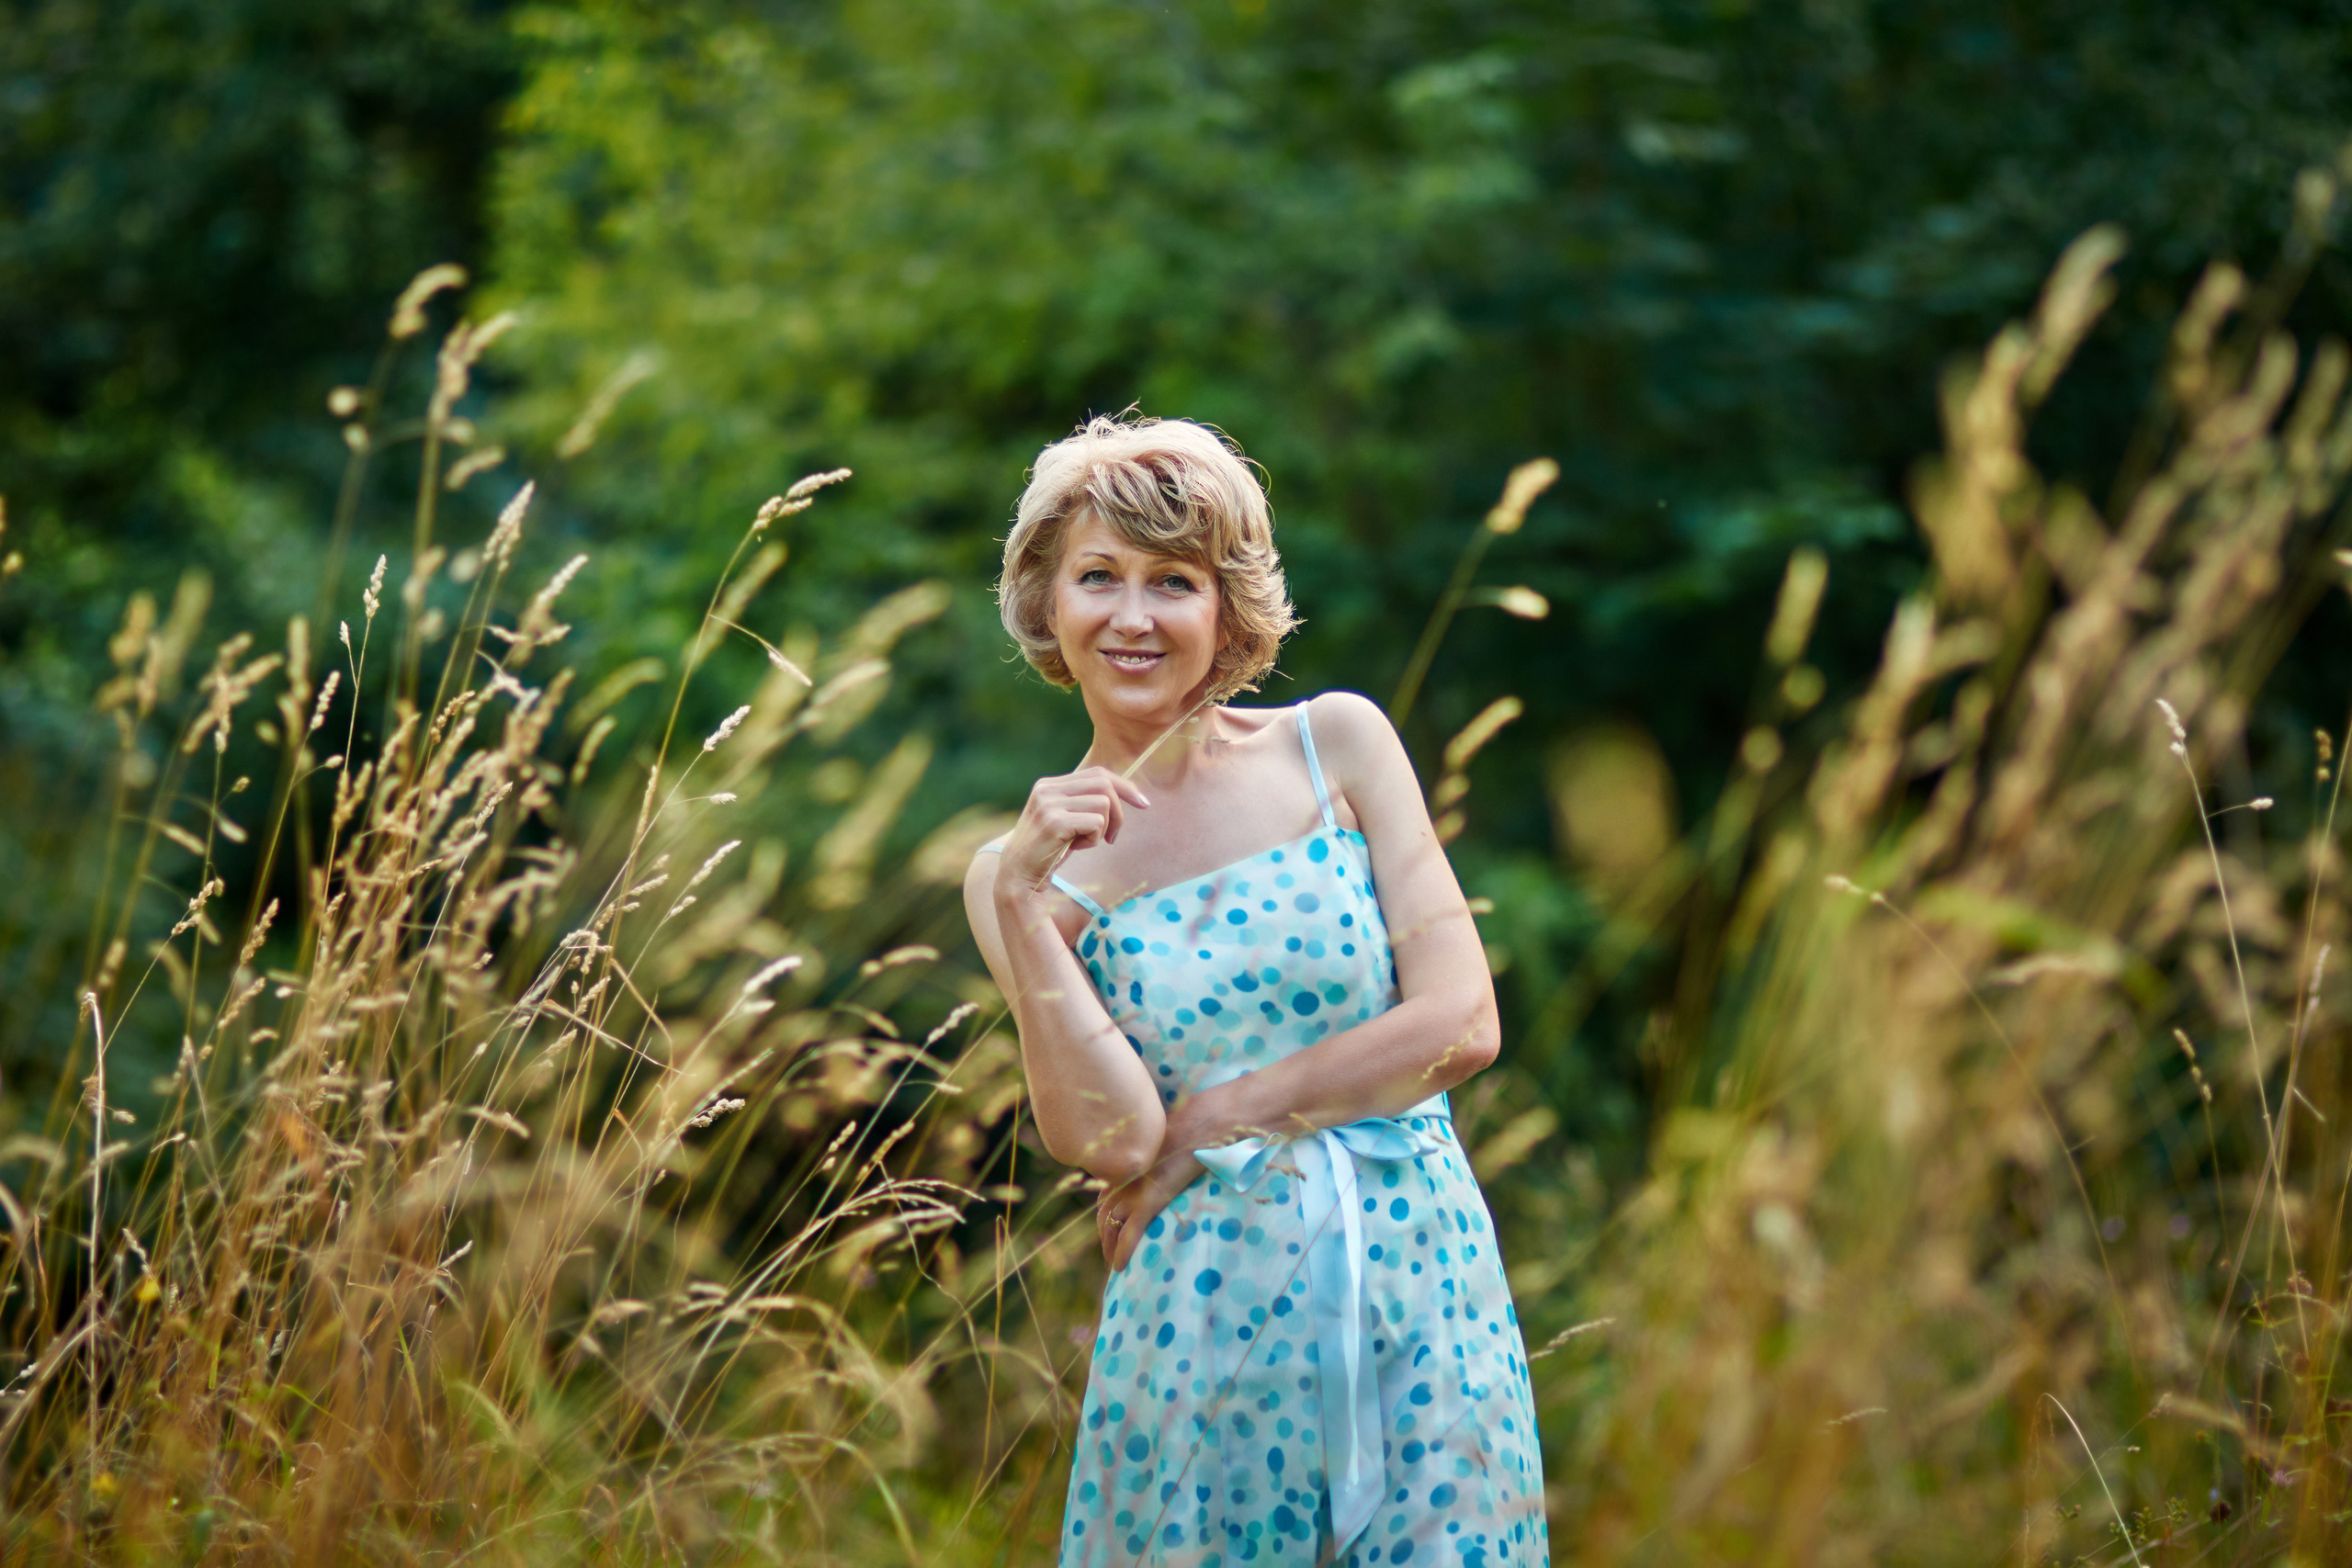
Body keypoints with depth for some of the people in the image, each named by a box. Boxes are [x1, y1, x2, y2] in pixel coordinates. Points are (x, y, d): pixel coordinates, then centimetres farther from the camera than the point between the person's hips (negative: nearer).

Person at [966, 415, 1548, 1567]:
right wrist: (1020, 903, -15)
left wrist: (1215, 1118, -7)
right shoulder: (1024, 870, 1)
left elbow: (1463, 1024, -6)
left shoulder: (1338, 746, 1)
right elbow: (1108, 1137, -10)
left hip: (1420, 1287, 1)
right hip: (1207, 1324, 0)